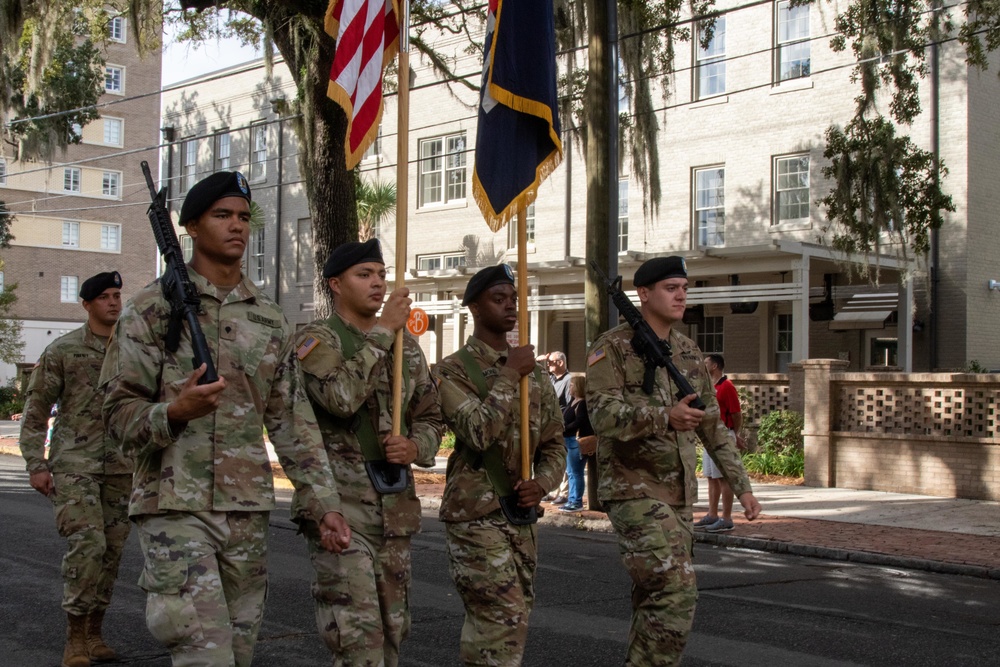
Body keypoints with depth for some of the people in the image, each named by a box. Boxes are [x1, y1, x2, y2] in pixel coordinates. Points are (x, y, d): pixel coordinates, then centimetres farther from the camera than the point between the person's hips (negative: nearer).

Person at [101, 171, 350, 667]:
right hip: (175, 508, -5)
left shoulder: (269, 319, 11)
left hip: (249, 511, 5)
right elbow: (119, 413, -4)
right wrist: (176, 411, -25)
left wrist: (324, 504, 4)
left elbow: (293, 422, 11)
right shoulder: (153, 307, -2)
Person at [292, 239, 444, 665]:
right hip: (341, 501, -6)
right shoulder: (317, 339, -5)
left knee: (392, 629, 13)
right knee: (357, 632, -12)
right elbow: (342, 397, -24)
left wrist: (415, 447, -4)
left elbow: (430, 416, 18)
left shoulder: (405, 344, 14)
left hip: (396, 501, 7)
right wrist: (382, 332, -19)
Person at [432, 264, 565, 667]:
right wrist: (509, 375, -17)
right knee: (504, 619, -12)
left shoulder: (534, 372, 12)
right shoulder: (452, 371, -7)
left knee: (515, 616, 12)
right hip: (476, 515, -7)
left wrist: (542, 482, -3)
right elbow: (478, 431, -22)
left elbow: (554, 441, 15)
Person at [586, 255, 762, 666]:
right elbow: (603, 414, -22)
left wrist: (742, 486, 14)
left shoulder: (688, 352, 13)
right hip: (634, 490, -7)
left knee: (653, 602, 12)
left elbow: (713, 425, 18)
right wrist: (665, 417, -36)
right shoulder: (612, 348, -7)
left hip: (678, 494, 7)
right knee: (675, 596, -17)